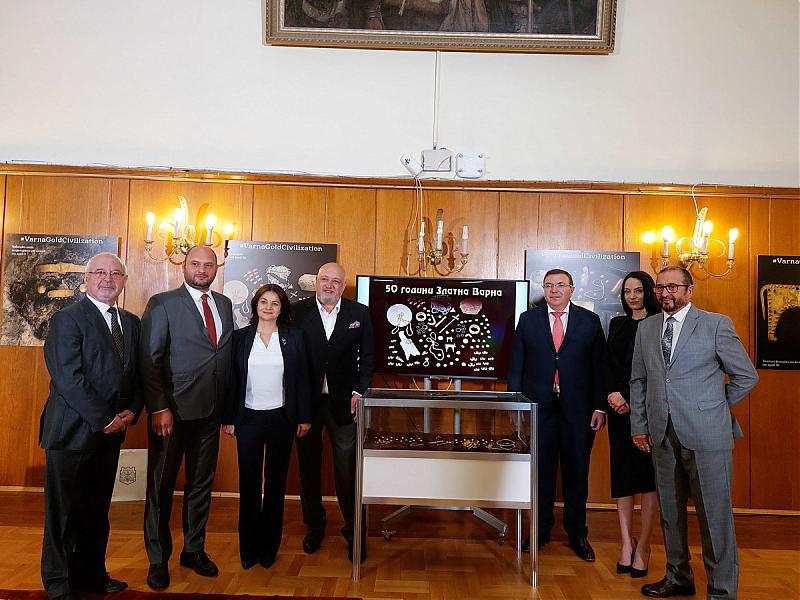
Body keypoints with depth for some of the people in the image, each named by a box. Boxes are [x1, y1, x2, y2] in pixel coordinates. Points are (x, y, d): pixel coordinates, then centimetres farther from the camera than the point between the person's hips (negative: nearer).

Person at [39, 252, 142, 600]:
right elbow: (68, 378, -17)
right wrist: (104, 419, -16)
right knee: (64, 511, 7)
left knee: (97, 509, 15)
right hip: (73, 429, -6)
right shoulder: (67, 319, -9)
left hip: (111, 430, 6)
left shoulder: (131, 323, 11)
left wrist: (131, 411, -4)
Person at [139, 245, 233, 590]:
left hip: (210, 411, 5)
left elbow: (227, 357, 9)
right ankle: (158, 559, 25)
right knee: (161, 486, 9)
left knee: (201, 484, 15)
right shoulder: (162, 304, -6)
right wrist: (159, 408, -16)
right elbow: (149, 361, -10)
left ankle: (194, 550, 32)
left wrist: (227, 407, 4)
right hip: (172, 411, -5)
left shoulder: (224, 305, 9)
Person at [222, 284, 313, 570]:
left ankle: (269, 547, 25)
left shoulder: (294, 337, 0)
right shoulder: (241, 337, 1)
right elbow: (232, 380, 3)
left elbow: (302, 379, 0)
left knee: (276, 483, 10)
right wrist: (228, 418, 1)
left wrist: (304, 418, -2)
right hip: (249, 418, 0)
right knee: (249, 483, 7)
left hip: (281, 418, 0)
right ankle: (248, 548, 22)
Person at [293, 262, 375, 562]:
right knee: (309, 467, 15)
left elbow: (368, 356, 4)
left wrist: (358, 392, -5)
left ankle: (354, 531, 20)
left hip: (344, 402, -1)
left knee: (348, 470, 4)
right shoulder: (298, 311, -1)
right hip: (307, 402, 1)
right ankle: (314, 526, 34)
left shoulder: (359, 313, 1)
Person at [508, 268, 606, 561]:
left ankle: (577, 533, 26)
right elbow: (516, 366, 4)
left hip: (577, 409, 0)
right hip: (539, 407, 0)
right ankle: (541, 530, 25)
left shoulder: (590, 321, 3)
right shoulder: (528, 319, 5)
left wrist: (600, 407, -4)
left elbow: (599, 366, 2)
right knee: (541, 472, 9)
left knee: (577, 473, 10)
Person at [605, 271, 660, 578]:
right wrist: (613, 393, -5)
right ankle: (627, 543, 14)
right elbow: (608, 365, 11)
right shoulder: (617, 324, 14)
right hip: (620, 407, 5)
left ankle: (643, 546, 10)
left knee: (649, 474, 1)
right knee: (622, 473, 5)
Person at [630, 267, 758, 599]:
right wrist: (639, 426, 10)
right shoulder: (646, 328, 10)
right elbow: (638, 380, 13)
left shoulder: (716, 324, -3)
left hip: (705, 435, -4)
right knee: (670, 511, 15)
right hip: (662, 436, 4)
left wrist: (715, 408, 5)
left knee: (715, 515, 3)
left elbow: (746, 375, 4)